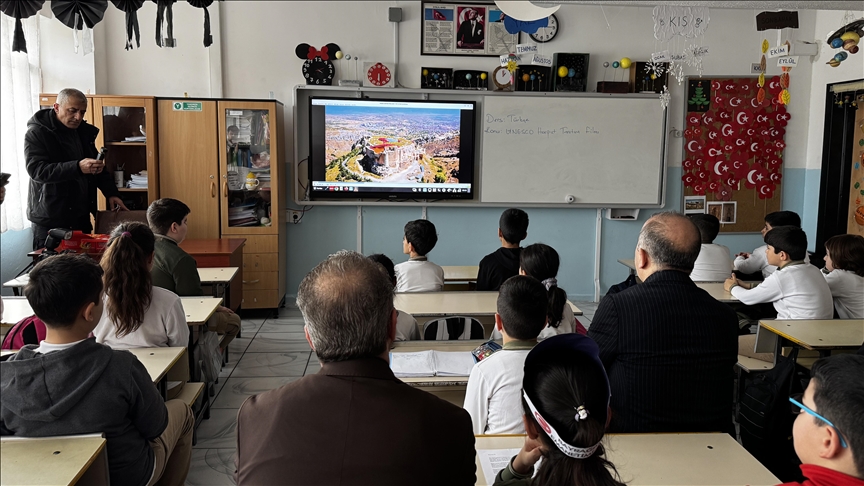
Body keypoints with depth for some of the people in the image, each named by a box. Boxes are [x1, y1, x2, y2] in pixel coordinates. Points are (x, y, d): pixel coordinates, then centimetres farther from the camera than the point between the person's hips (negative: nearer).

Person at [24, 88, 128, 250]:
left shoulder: (84, 131, 11)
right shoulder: (37, 133, -9)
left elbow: (97, 167, 21)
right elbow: (37, 170, -23)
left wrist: (111, 193, 6)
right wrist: (78, 167, -35)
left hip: (81, 216, 6)